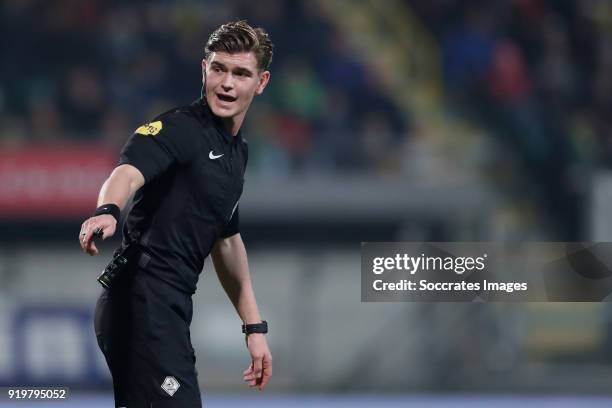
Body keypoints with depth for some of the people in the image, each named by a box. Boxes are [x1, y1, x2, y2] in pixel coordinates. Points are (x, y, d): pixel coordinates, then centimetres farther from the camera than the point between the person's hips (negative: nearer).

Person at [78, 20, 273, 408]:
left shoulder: (237, 151, 18)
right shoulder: (179, 128, -9)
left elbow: (228, 242, 28)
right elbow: (128, 172, -29)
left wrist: (255, 328, 27)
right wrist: (108, 211, -52)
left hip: (169, 308, 9)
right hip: (144, 300, -9)